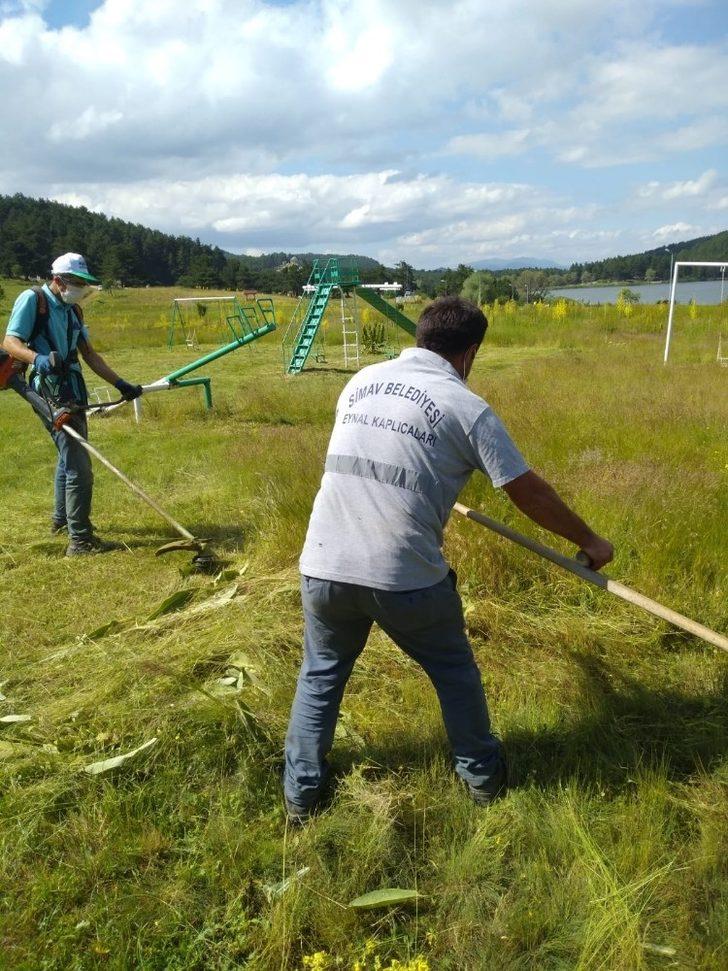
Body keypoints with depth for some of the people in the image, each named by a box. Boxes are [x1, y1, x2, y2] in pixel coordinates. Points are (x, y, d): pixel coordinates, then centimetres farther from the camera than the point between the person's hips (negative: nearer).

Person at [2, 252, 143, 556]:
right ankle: (80, 540, -9)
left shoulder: (72, 310, 15)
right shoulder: (32, 299, -8)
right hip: (50, 393, -9)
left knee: (69, 454, 22)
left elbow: (89, 354, 16)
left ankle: (61, 518, 41)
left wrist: (120, 383, 9)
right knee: (79, 464, -14)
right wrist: (37, 358, -35)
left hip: (72, 391, 9)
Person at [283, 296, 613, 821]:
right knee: (454, 672, 22)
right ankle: (483, 774, 41)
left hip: (325, 566, 4)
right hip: (405, 577, -3)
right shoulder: (467, 407, -3)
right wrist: (589, 540, 16)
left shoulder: (362, 380, 11)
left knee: (321, 673, 25)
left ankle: (301, 792, 35)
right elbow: (530, 492, 1)